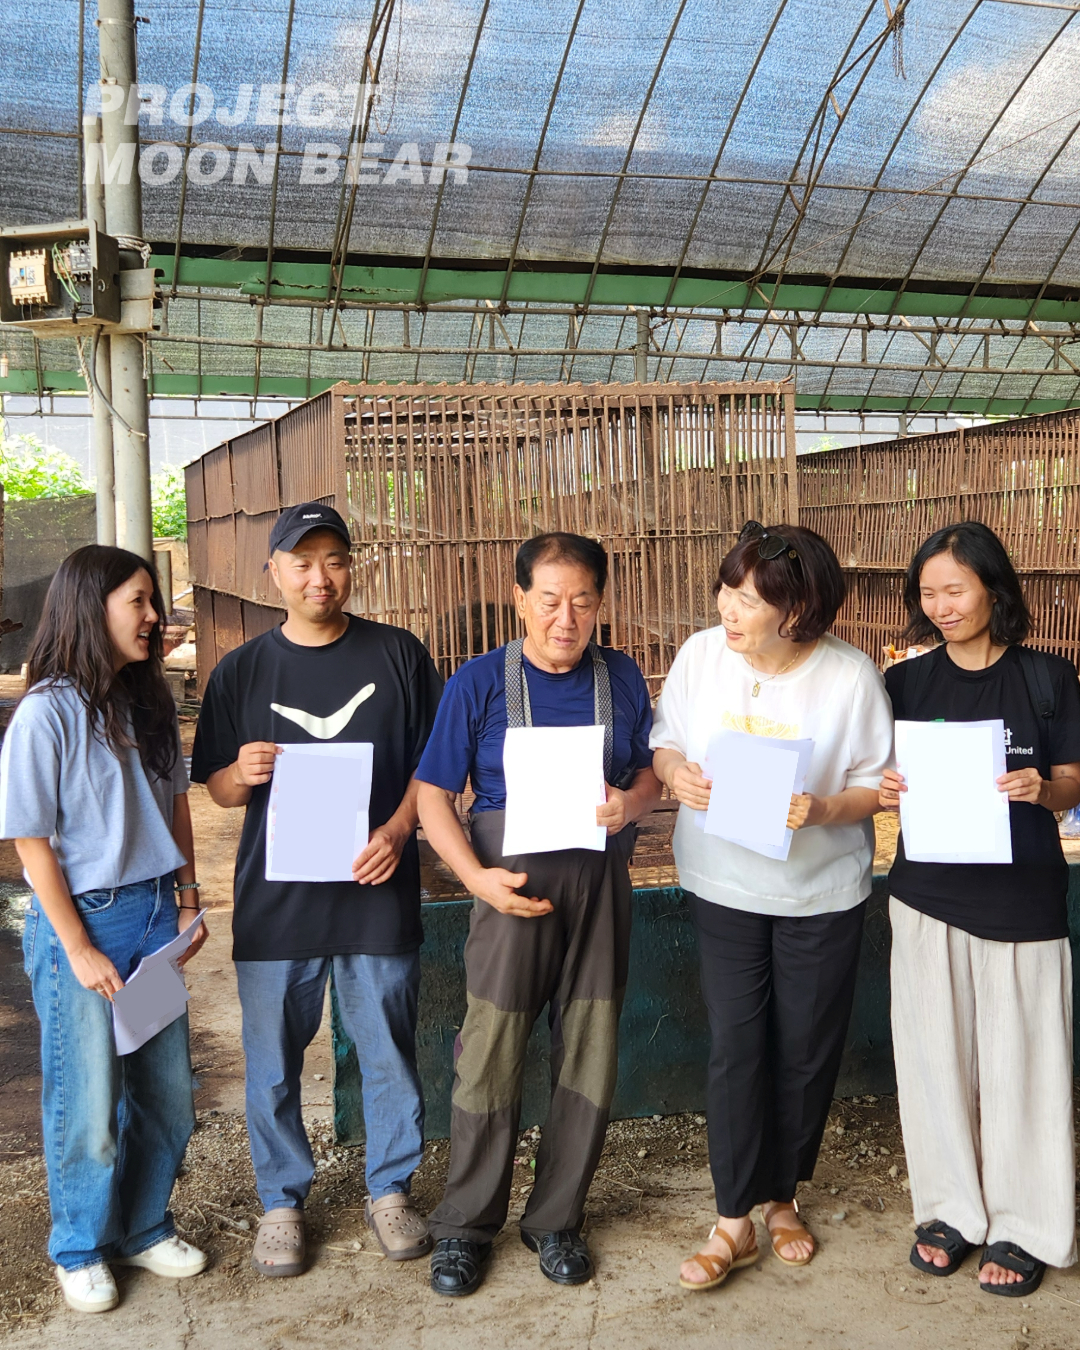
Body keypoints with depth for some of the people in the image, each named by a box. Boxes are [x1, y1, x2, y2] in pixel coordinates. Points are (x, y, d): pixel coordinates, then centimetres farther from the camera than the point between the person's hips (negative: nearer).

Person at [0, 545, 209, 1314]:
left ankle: (145, 1228, 34)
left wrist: (189, 901, 8)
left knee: (167, 1091, 13)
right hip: (82, 919, -6)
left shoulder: (150, 701, 5)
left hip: (155, 913, 6)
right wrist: (80, 949, -12)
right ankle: (80, 1250, 29)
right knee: (89, 1104, 6)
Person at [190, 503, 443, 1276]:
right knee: (273, 1063, 10)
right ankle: (283, 1200, 31)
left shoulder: (399, 655, 1)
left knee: (390, 1053, 10)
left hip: (378, 890, -1)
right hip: (275, 900, 1)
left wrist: (397, 830, -13)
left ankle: (390, 1189, 31)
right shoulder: (241, 672, 5)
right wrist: (242, 773, -15)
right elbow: (216, 788, 8)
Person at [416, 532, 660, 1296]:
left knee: (590, 1056, 9)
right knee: (491, 1057, 2)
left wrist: (631, 803, -12)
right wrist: (478, 876, -16)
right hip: (515, 889, -2)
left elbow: (653, 773, 12)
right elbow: (434, 794, -3)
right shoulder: (480, 683, -3)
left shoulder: (622, 679, 5)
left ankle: (557, 1218, 29)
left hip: (601, 889, 3)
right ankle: (467, 1224, 22)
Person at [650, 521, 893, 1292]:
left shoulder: (851, 676, -16)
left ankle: (782, 1195, 35)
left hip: (822, 890, -1)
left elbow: (876, 785, -8)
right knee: (737, 1046, 2)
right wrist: (676, 772, -18)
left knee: (806, 1050, 12)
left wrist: (823, 809, -27)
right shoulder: (701, 655, -9)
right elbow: (664, 738, 4)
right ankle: (736, 1221, 16)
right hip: (725, 884, 1)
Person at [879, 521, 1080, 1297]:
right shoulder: (906, 683, 4)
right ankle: (954, 1209, 26)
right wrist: (887, 793, -14)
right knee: (936, 1052, 8)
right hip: (929, 895, 2)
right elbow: (890, 783, 8)